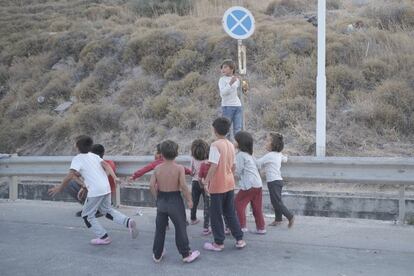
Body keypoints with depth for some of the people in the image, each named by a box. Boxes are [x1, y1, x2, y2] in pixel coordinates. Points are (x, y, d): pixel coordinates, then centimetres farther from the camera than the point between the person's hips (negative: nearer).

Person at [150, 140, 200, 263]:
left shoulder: (157, 168, -2)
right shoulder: (179, 168, -12)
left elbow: (152, 185, -5)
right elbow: (183, 186, -18)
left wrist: (157, 197, 9)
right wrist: (189, 200, -6)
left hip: (161, 201, 4)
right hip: (175, 200, -3)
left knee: (160, 229, 15)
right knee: (180, 228, 7)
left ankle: (157, 255, 25)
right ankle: (186, 254, 16)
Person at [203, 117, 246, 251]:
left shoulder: (215, 145, -16)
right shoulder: (231, 145, 8)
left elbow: (214, 165, -20)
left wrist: (206, 181, -14)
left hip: (218, 185, -7)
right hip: (230, 184, 7)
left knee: (215, 214, 5)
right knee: (230, 213, 16)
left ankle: (219, 243, 13)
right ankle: (239, 239, 19)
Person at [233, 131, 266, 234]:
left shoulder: (240, 155, -9)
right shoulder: (249, 154, 19)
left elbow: (238, 171, -8)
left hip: (249, 185, -9)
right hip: (258, 183, 9)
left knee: (238, 203, 0)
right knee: (257, 207, 12)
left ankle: (242, 226, -1)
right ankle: (260, 228, 15)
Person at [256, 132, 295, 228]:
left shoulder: (269, 156, -17)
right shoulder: (278, 154, 10)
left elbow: (257, 163, -15)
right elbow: (285, 159, 29)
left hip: (273, 182, -9)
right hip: (278, 180, 9)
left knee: (277, 202, -4)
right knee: (276, 201, 15)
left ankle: (290, 217, -2)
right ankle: (278, 219, 21)